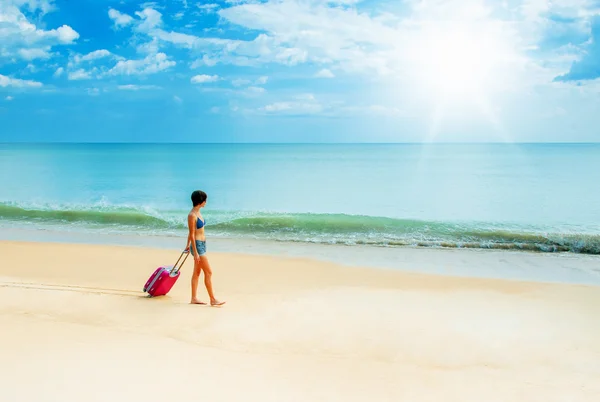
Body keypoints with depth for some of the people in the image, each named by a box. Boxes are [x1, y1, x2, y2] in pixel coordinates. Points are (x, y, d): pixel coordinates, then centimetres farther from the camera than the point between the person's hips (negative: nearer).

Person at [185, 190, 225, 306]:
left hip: (202, 244, 9)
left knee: (197, 272, 12)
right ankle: (213, 299, 0)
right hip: (197, 245, -9)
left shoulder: (198, 213, 10)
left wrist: (188, 245, 29)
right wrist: (195, 253, -19)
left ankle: (194, 298, 19)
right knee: (208, 272, -6)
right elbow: (192, 234, -19)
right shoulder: (192, 215, -18)